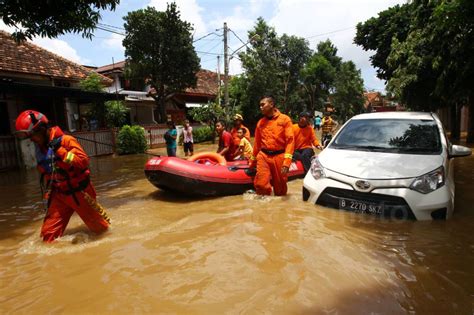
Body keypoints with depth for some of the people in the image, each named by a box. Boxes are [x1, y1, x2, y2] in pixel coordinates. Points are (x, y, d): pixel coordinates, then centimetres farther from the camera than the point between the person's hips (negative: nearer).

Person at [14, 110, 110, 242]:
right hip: (59, 194, 6)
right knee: (48, 233, 2)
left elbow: (83, 161, -27)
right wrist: (48, 194, 19)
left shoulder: (65, 140, -16)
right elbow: (47, 175, 18)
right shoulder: (40, 149, 6)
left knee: (100, 229, 9)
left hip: (80, 192, -6)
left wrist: (59, 150, -29)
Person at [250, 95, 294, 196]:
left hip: (279, 157, -2)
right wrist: (253, 160, 21)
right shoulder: (260, 122, 11)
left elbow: (290, 140, -8)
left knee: (280, 188, 9)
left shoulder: (285, 119, 0)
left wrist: (287, 161, -18)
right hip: (263, 156, 2)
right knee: (261, 184, -11)